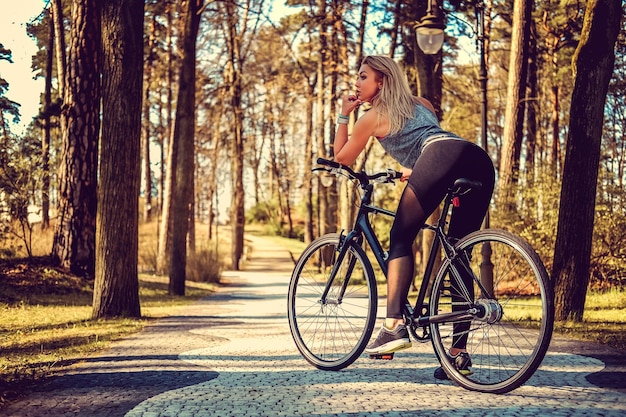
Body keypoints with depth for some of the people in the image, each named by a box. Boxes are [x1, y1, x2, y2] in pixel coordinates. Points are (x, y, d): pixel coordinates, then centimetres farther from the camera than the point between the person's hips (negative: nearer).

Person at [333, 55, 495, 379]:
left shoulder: (373, 116, 19)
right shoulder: (422, 103, 37)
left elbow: (342, 157, 31)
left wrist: (343, 115, 38)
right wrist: (412, 171, 58)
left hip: (442, 158, -7)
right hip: (481, 160, 7)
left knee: (401, 238, 3)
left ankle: (394, 325, -15)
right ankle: (459, 353, 7)